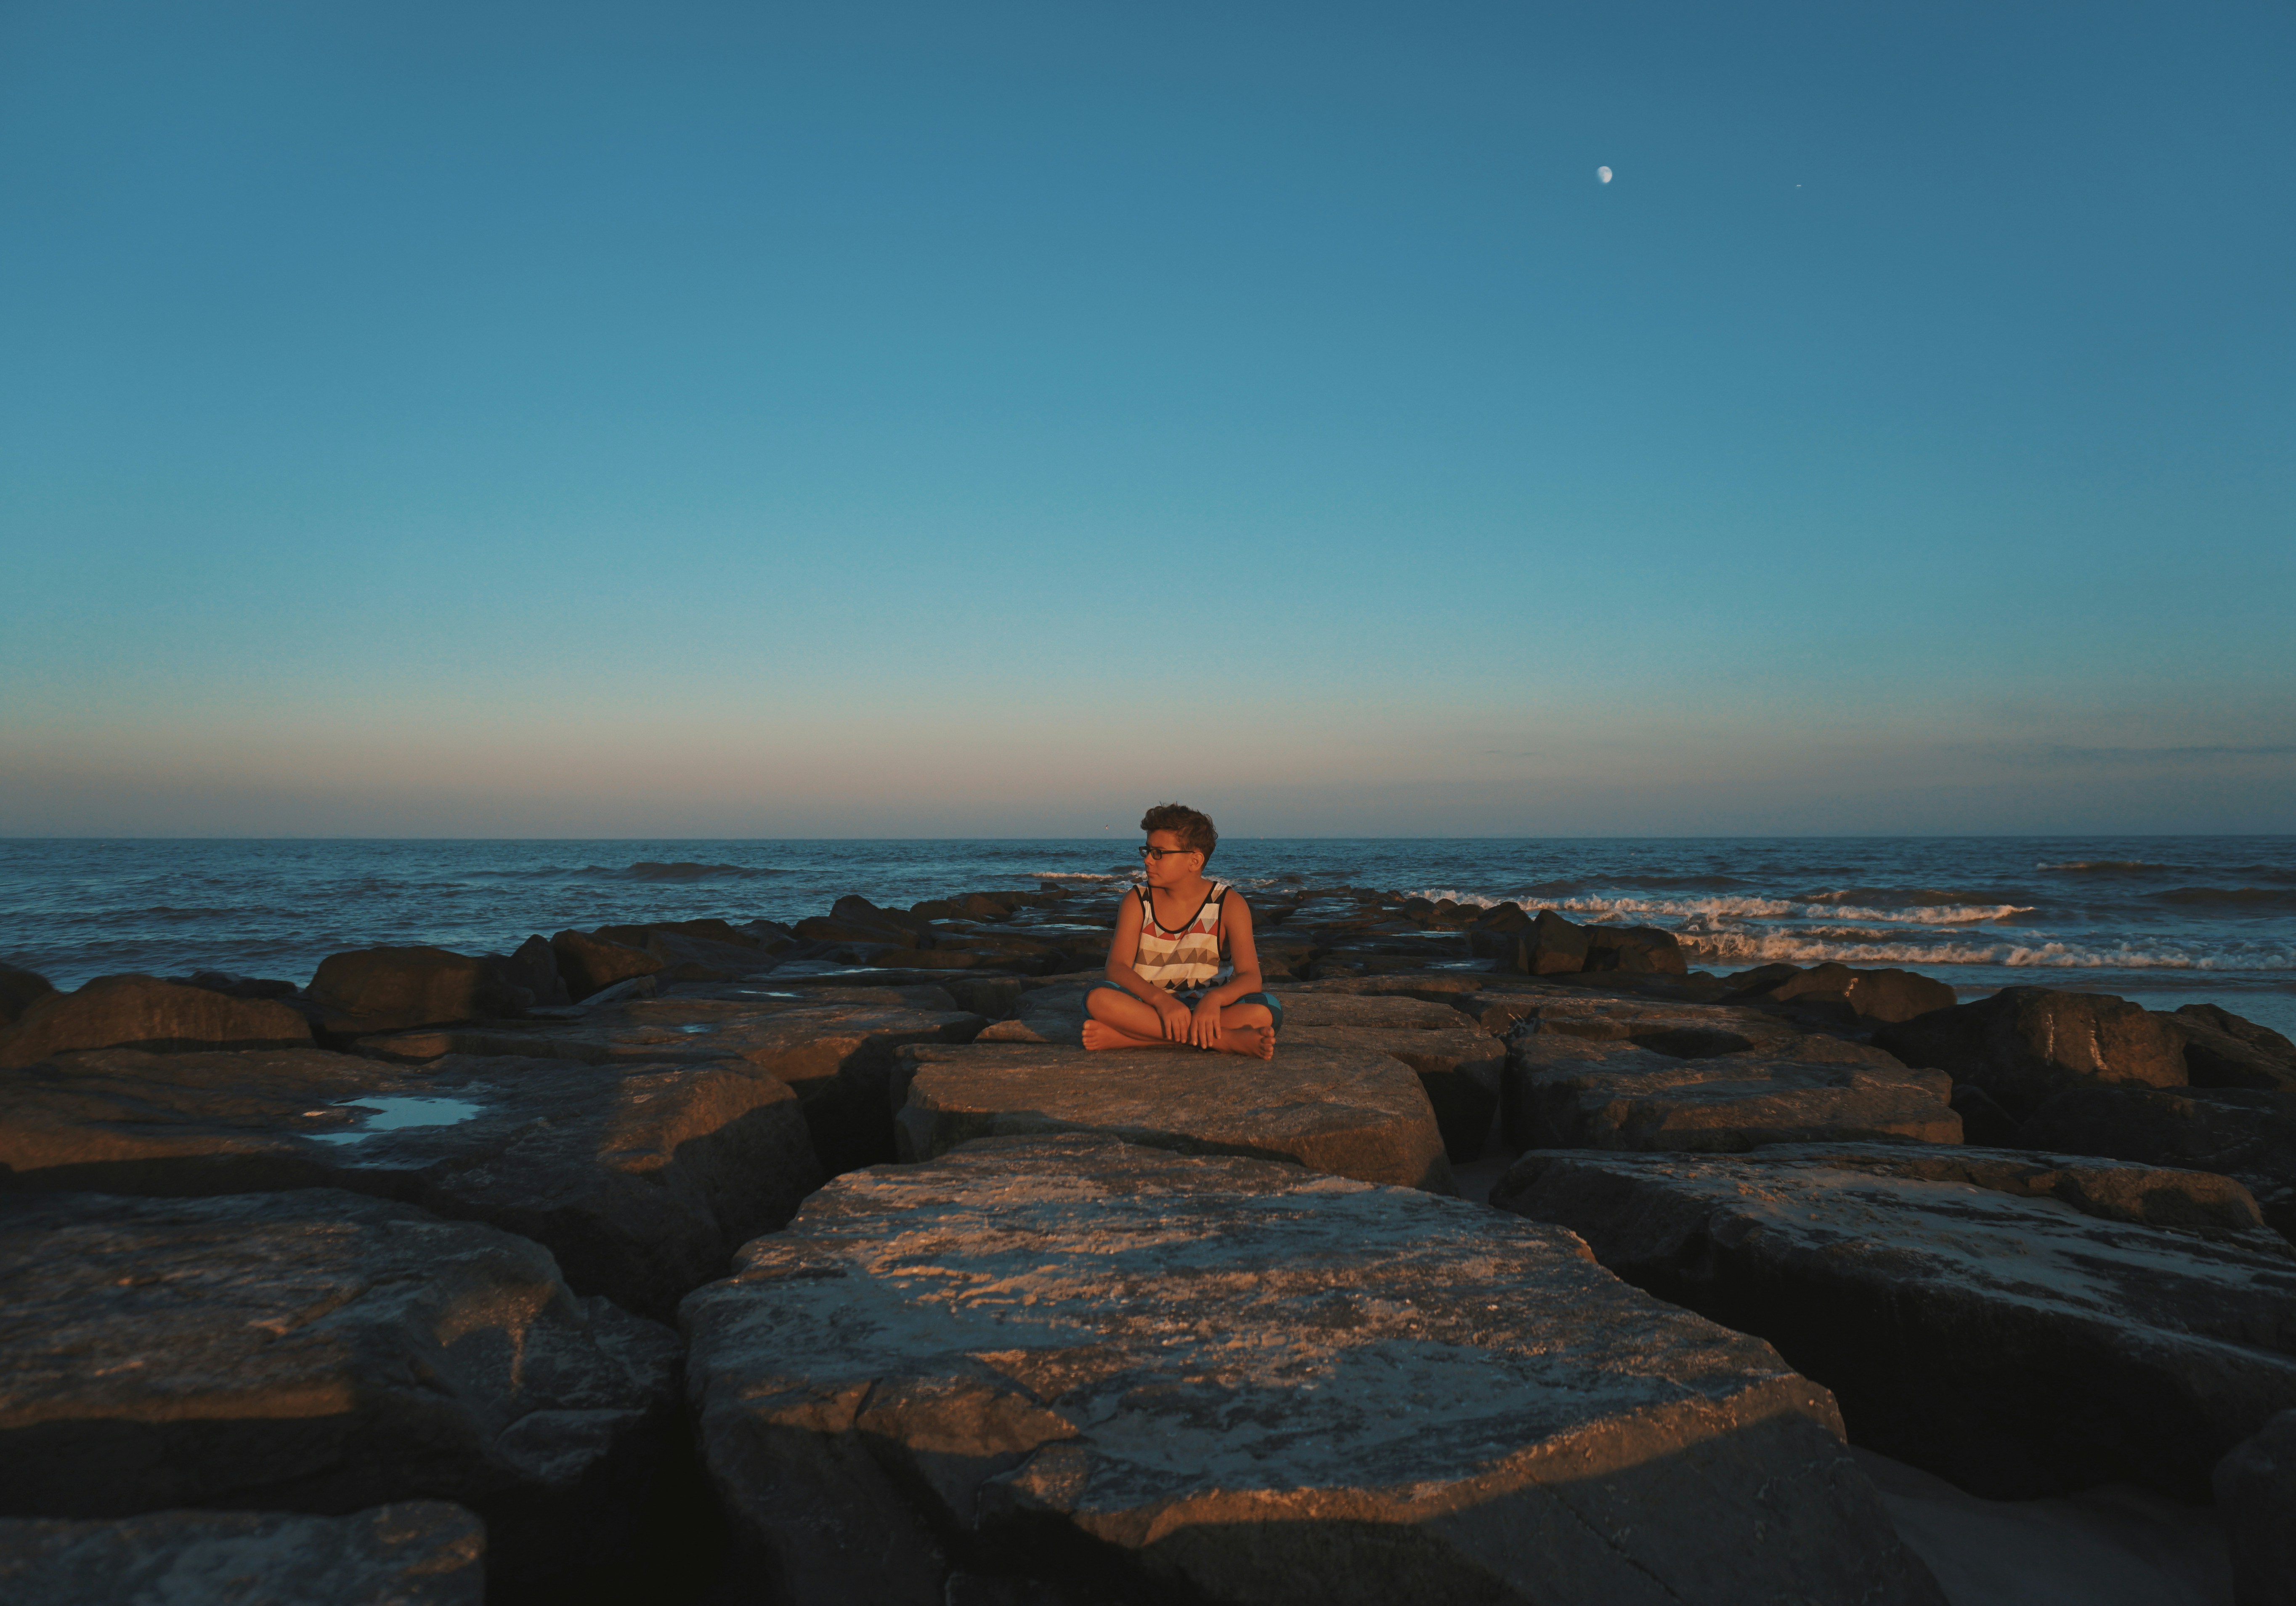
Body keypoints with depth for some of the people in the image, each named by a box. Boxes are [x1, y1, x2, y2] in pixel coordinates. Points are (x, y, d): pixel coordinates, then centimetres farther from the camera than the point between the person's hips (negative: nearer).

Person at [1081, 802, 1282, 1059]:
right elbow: (1117, 968, -12)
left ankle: (1125, 1038, -31)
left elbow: (1250, 977, -13)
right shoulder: (1137, 901, 2)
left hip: (1209, 1009, 0)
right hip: (1148, 1006, 1)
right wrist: (1161, 1000, -31)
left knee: (1266, 1012, -32)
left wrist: (1213, 999, -36)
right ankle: (1227, 1040, -32)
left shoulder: (1229, 904, -3)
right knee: (1099, 998, -32)